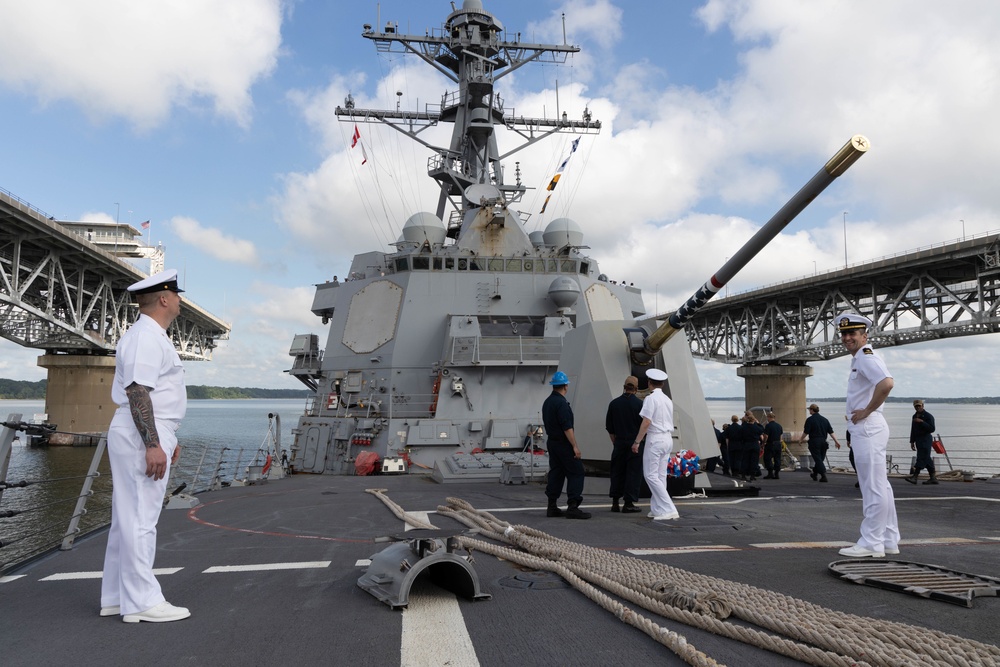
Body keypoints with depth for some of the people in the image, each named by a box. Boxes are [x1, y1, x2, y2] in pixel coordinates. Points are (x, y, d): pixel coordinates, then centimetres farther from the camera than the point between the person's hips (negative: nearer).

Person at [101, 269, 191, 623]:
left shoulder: (152, 337, 18)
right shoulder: (146, 338, -15)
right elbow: (137, 392, -23)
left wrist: (167, 438, 26)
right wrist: (152, 445, -25)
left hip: (149, 435, 11)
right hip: (141, 437, -11)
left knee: (128, 519, 14)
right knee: (140, 519, -5)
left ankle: (117, 597, 23)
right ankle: (141, 602, 2)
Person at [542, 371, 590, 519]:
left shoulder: (547, 402, 12)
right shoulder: (561, 403, -17)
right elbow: (567, 427, -21)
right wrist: (575, 446, -20)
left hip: (552, 442, 9)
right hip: (563, 444, -9)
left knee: (555, 473, 11)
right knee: (576, 473, -5)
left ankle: (552, 507, 12)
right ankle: (572, 507, -10)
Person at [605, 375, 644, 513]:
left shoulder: (614, 403, 2)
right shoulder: (639, 404, -9)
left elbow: (609, 427, 7)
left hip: (619, 443, 3)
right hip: (635, 443, -3)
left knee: (617, 472, 11)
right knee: (633, 473, 3)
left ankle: (615, 503, 12)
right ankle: (629, 504, 4)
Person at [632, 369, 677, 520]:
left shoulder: (651, 398, -12)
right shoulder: (668, 400, 12)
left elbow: (646, 422, -17)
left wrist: (637, 442, -13)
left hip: (655, 439, -8)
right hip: (668, 439, 8)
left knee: (651, 475, -5)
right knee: (660, 475, 11)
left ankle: (668, 510, -11)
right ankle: (657, 509, 15)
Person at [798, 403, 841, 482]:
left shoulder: (810, 419, -7)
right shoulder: (825, 419, 10)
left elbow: (806, 432, -10)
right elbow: (831, 432, 6)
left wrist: (800, 439, 4)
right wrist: (836, 441, 7)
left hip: (814, 441, -6)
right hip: (823, 442, 6)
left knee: (818, 459, -3)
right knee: (820, 459, 16)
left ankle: (823, 475, -14)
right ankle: (814, 474, 29)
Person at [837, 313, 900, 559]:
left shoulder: (866, 357, -14)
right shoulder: (859, 359, 18)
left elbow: (886, 383, -32)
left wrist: (866, 411, -20)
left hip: (868, 427, -11)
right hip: (863, 428, 11)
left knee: (873, 488, -6)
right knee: (880, 486, 15)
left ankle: (871, 544, -2)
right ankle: (889, 541, 22)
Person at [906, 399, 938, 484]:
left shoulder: (928, 416, -6)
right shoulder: (915, 416, 17)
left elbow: (932, 429, -16)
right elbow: (913, 430, 21)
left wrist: (922, 422, -23)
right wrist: (912, 441, 18)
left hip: (926, 439, -8)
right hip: (918, 440, 8)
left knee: (921, 458, -12)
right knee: (927, 459, 10)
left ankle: (914, 477, -20)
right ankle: (933, 478, 15)